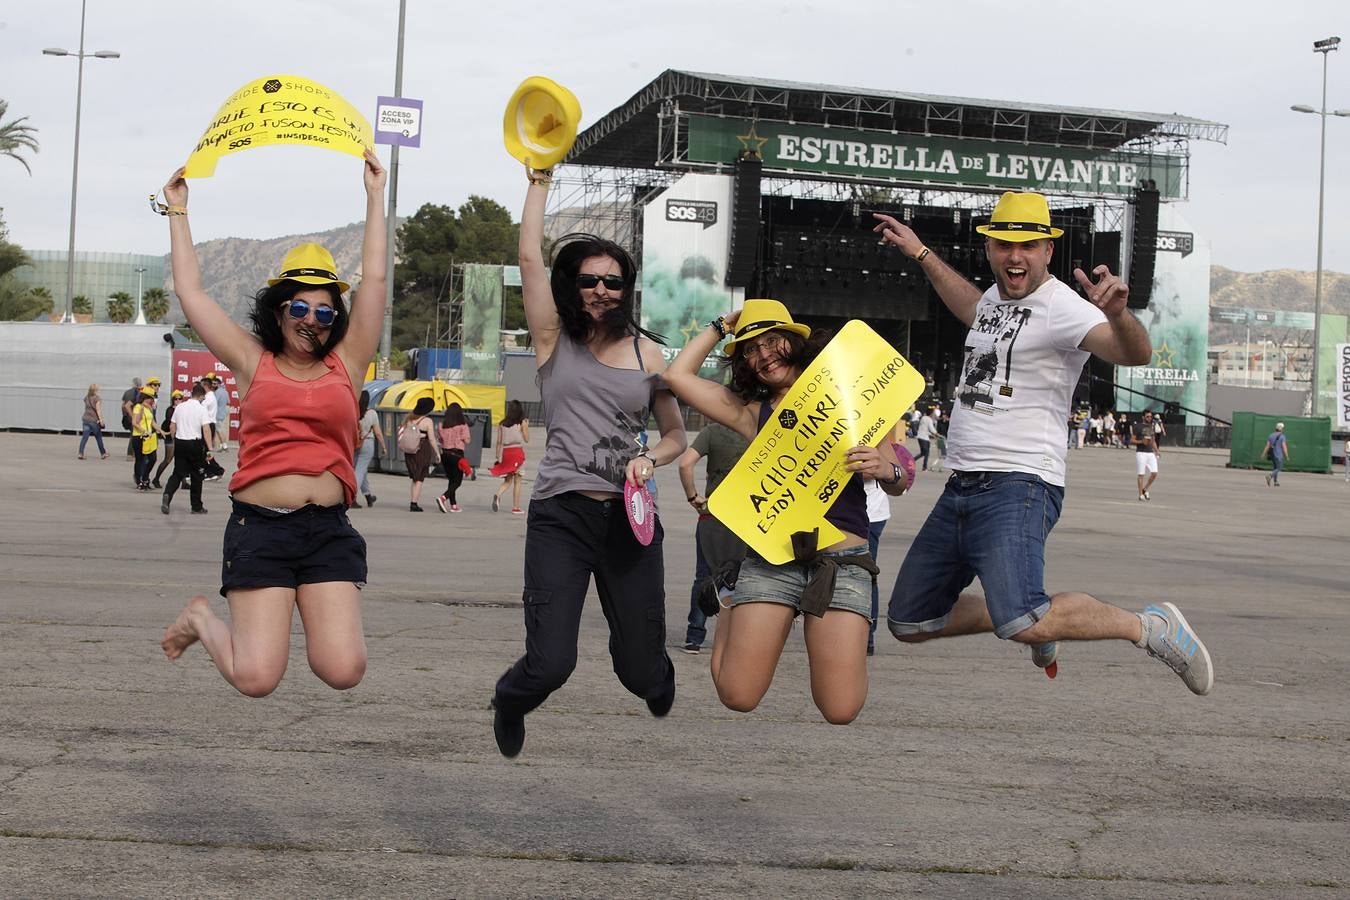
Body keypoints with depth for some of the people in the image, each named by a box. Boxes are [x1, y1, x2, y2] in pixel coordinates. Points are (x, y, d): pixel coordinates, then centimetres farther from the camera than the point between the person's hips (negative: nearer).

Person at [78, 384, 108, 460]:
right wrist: (101, 420, -13)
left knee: (84, 437, -1)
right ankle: (103, 454, 22)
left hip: (85, 419, 4)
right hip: (94, 420, -4)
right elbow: (98, 410, -13)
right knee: (98, 438, 10)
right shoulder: (97, 398, -9)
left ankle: (80, 453, -14)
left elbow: (87, 407, 14)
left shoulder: (86, 398, 9)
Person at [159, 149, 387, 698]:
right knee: (256, 679, -8)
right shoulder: (252, 363, 9)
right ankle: (202, 619, 24)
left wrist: (375, 197, 11)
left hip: (329, 530, 1)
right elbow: (191, 292, 12)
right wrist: (178, 212, 18)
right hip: (260, 527, -1)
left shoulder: (346, 364, 10)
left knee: (343, 671, -13)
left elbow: (375, 280, 9)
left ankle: (316, 619, 21)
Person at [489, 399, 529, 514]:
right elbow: (526, 439, 4)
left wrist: (498, 456, 11)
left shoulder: (502, 424, 5)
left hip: (505, 452, 3)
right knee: (517, 481, 5)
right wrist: (527, 426, 16)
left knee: (508, 480, 12)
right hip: (518, 452, -3)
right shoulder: (522, 423, -3)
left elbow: (499, 442, 6)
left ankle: (498, 495, -16)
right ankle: (516, 507, 6)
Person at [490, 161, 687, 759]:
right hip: (562, 515, -2)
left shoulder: (646, 352, 8)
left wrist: (649, 459, -6)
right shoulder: (554, 339, 4)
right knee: (550, 665, -13)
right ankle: (510, 703, 26)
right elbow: (530, 256, -7)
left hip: (630, 517, 2)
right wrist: (540, 180, -4)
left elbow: (676, 435, 15)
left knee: (641, 669, 3)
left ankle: (655, 678, 45)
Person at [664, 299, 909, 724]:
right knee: (737, 698, -4)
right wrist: (722, 325, 20)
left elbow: (899, 482, 10)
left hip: (841, 561, -2)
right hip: (769, 562, 2)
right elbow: (677, 375, 12)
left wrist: (885, 469, -13)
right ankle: (730, 615, 28)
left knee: (840, 712, -12)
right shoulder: (751, 413, 16)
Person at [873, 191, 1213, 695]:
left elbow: (1135, 354, -29)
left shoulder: (1061, 307, -12)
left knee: (1023, 625, -30)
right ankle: (1035, 615, 31)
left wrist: (1117, 313, -50)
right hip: (960, 487, 9)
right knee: (909, 623, 13)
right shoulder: (997, 296, 15)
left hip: (1018, 487, -9)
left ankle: (1151, 627, -8)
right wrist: (918, 251, 47)